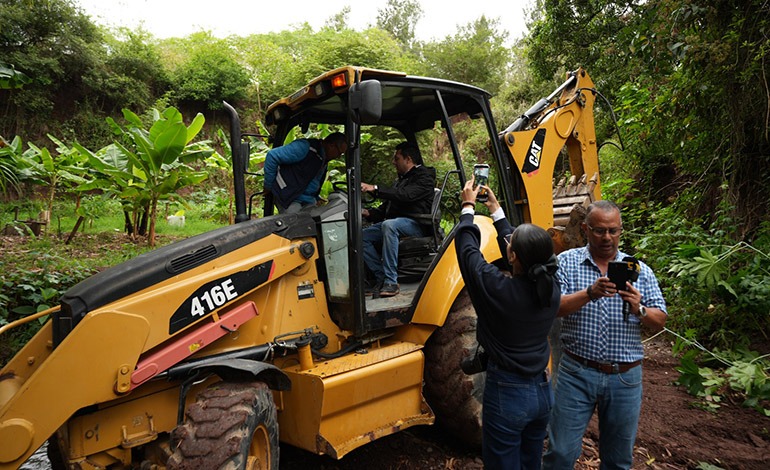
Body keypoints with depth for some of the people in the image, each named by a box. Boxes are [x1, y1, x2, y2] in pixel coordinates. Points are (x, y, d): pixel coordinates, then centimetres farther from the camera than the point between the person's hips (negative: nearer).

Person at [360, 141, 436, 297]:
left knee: (388, 225, -38)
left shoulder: (424, 177, 0)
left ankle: (391, 281, -36)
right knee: (363, 236, -13)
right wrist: (369, 213, 5)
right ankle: (381, 278, -16)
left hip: (415, 224, -8)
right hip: (394, 223, 9)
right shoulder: (401, 180, 29)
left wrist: (375, 189, -24)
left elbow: (405, 196, -20)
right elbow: (387, 207, 25)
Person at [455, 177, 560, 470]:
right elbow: (523, 250, 7)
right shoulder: (551, 287, -10)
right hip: (542, 392, 6)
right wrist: (495, 210, 18)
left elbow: (466, 248, -11)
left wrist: (468, 206, 5)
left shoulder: (498, 289, -26)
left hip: (506, 395, -6)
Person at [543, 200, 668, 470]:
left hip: (625, 378, 3)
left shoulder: (639, 269, 4)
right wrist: (589, 293, -30)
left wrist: (639, 310, -18)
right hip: (576, 373, -2)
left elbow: (660, 321, 4)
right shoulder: (567, 262, -1)